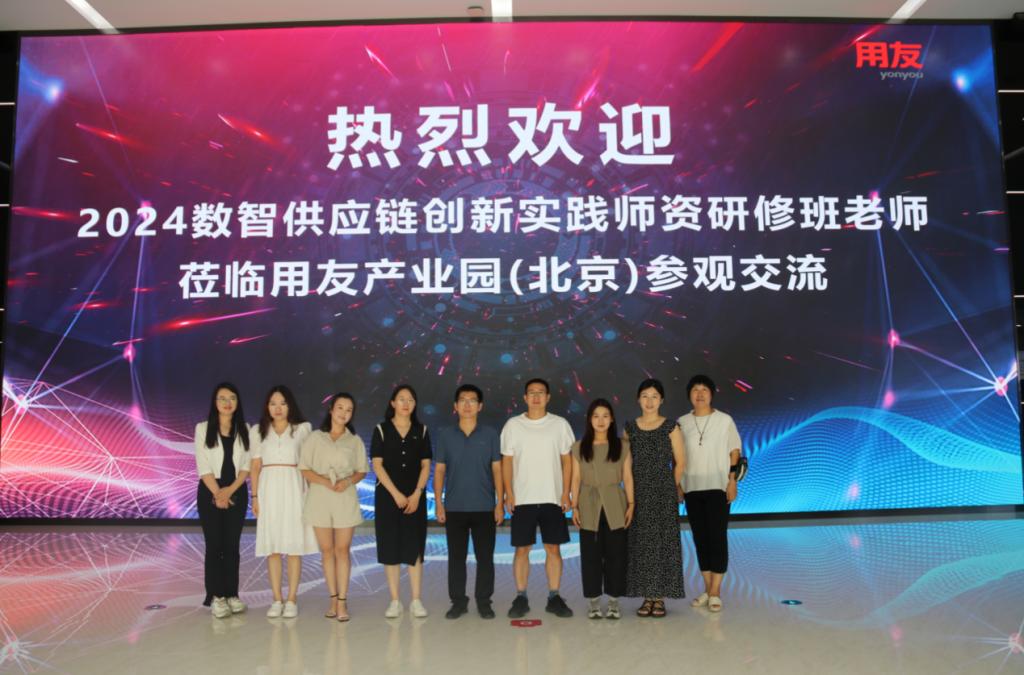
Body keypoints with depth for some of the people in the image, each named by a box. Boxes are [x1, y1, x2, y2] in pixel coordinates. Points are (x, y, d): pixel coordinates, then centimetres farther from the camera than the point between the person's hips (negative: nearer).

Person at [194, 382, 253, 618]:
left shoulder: (244, 430, 6)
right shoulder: (203, 428, 1)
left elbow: (247, 464, 1)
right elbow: (203, 466, -4)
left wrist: (230, 490, -11)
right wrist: (217, 493, -12)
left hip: (237, 492, 2)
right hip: (210, 491, -2)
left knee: (232, 544, 4)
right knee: (214, 544, -1)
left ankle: (232, 594, 10)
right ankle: (216, 596, 3)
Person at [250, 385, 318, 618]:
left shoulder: (302, 428, 4)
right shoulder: (258, 430, 9)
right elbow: (255, 466, 7)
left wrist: (310, 492, -6)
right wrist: (254, 497, 1)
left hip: (293, 488, -1)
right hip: (268, 489, 2)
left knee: (294, 545, -1)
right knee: (272, 546, 3)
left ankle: (291, 600, 6)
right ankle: (277, 600, 10)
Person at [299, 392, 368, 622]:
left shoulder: (355, 441, 8)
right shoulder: (315, 438, 6)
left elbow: (362, 471, 9)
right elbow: (305, 470, 1)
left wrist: (348, 481, -12)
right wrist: (326, 482, -14)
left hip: (346, 499, 0)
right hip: (320, 498, 0)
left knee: (343, 549, -1)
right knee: (327, 550, 4)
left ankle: (342, 601, 2)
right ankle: (333, 598, 12)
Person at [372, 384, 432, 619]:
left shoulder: (421, 431, 6)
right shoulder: (381, 430, 1)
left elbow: (426, 465, 3)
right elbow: (377, 465, -4)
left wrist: (416, 494, -9)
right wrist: (396, 494, -12)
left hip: (415, 497, 1)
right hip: (387, 496, -1)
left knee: (414, 547, 1)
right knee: (390, 547, 2)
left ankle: (416, 600, 8)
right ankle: (395, 601, 10)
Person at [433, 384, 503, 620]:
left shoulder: (490, 434, 2)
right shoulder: (445, 435, 4)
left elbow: (497, 469, 2)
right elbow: (439, 470, 5)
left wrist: (500, 503, -4)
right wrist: (438, 503, -1)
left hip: (485, 507, -1)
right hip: (454, 508, 1)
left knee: (485, 557, 4)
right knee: (456, 556, 7)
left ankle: (483, 601, 17)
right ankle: (458, 601, 19)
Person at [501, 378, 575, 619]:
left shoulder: (560, 424, 3)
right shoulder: (513, 425, 3)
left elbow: (567, 460, 4)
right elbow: (507, 461, 3)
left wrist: (566, 493, -3)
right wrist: (508, 493, -4)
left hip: (552, 498, 1)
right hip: (522, 498, 0)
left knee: (553, 547, 4)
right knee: (522, 548, 3)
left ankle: (554, 597, 14)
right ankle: (520, 598, 12)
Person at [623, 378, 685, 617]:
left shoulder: (671, 427, -1)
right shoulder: (630, 428, 5)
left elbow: (680, 463, 3)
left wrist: (671, 488, 7)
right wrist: (631, 492, 5)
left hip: (664, 493, -2)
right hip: (638, 493, 2)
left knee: (663, 542, 0)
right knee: (641, 543, 3)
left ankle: (660, 598, 9)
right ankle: (647, 597, 12)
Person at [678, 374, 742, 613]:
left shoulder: (725, 420, -1)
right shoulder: (682, 422, 5)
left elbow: (734, 453, 1)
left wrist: (732, 481, -6)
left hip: (718, 487, -3)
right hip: (692, 488, 3)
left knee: (718, 537, -4)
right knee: (700, 538, 7)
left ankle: (715, 592, 1)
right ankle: (707, 589, 18)